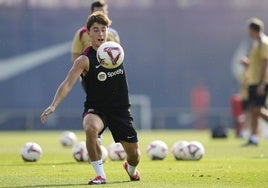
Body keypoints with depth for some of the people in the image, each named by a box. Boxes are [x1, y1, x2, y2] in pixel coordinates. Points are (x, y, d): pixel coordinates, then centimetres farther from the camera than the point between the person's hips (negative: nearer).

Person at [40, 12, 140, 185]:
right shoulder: (85, 60, -14)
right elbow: (68, 83, -24)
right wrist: (53, 105, -37)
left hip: (120, 109, 4)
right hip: (96, 109, -4)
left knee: (134, 155, 6)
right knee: (91, 128, -39)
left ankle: (131, 169, 47)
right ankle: (100, 175, -24)